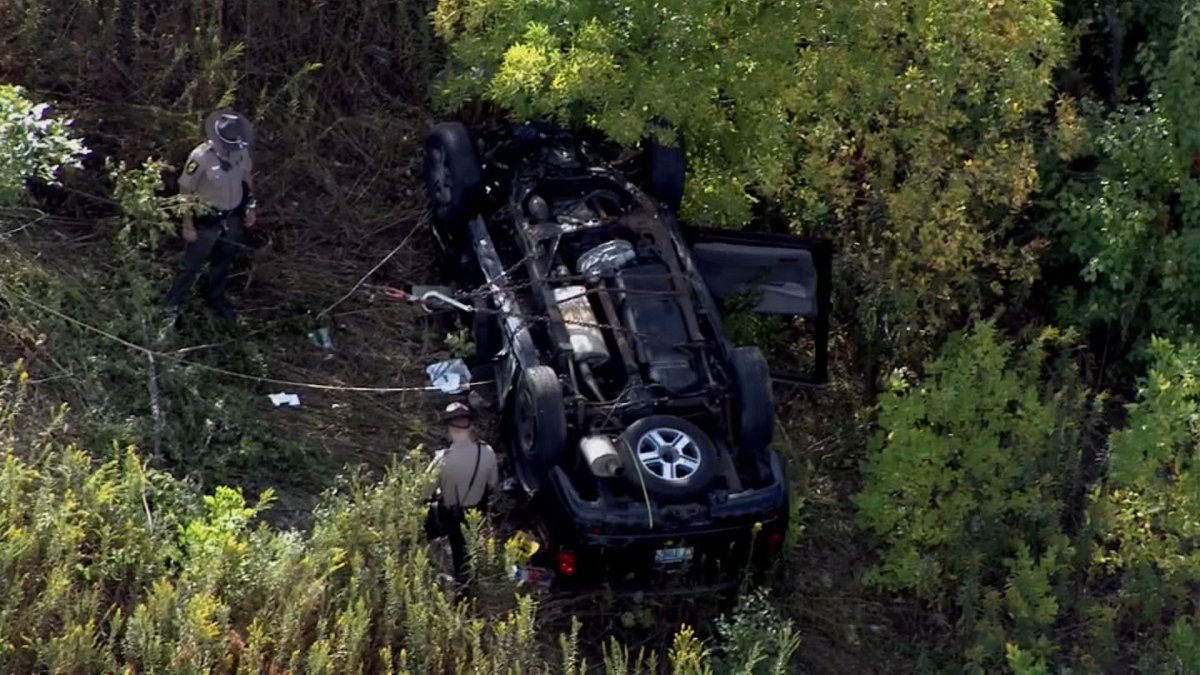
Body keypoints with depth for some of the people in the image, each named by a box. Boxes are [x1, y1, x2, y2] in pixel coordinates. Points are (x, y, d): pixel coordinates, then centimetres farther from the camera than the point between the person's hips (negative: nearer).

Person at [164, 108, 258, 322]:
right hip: (206, 221, -5)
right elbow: (185, 192, -21)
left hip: (232, 218, 5)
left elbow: (247, 177, 7)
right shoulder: (201, 157, -31)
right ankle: (173, 303, 32)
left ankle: (215, 297, 49)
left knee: (223, 262, 25)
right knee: (192, 265, 11)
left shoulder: (241, 150, -14)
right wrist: (188, 226, -16)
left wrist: (251, 206, 8)